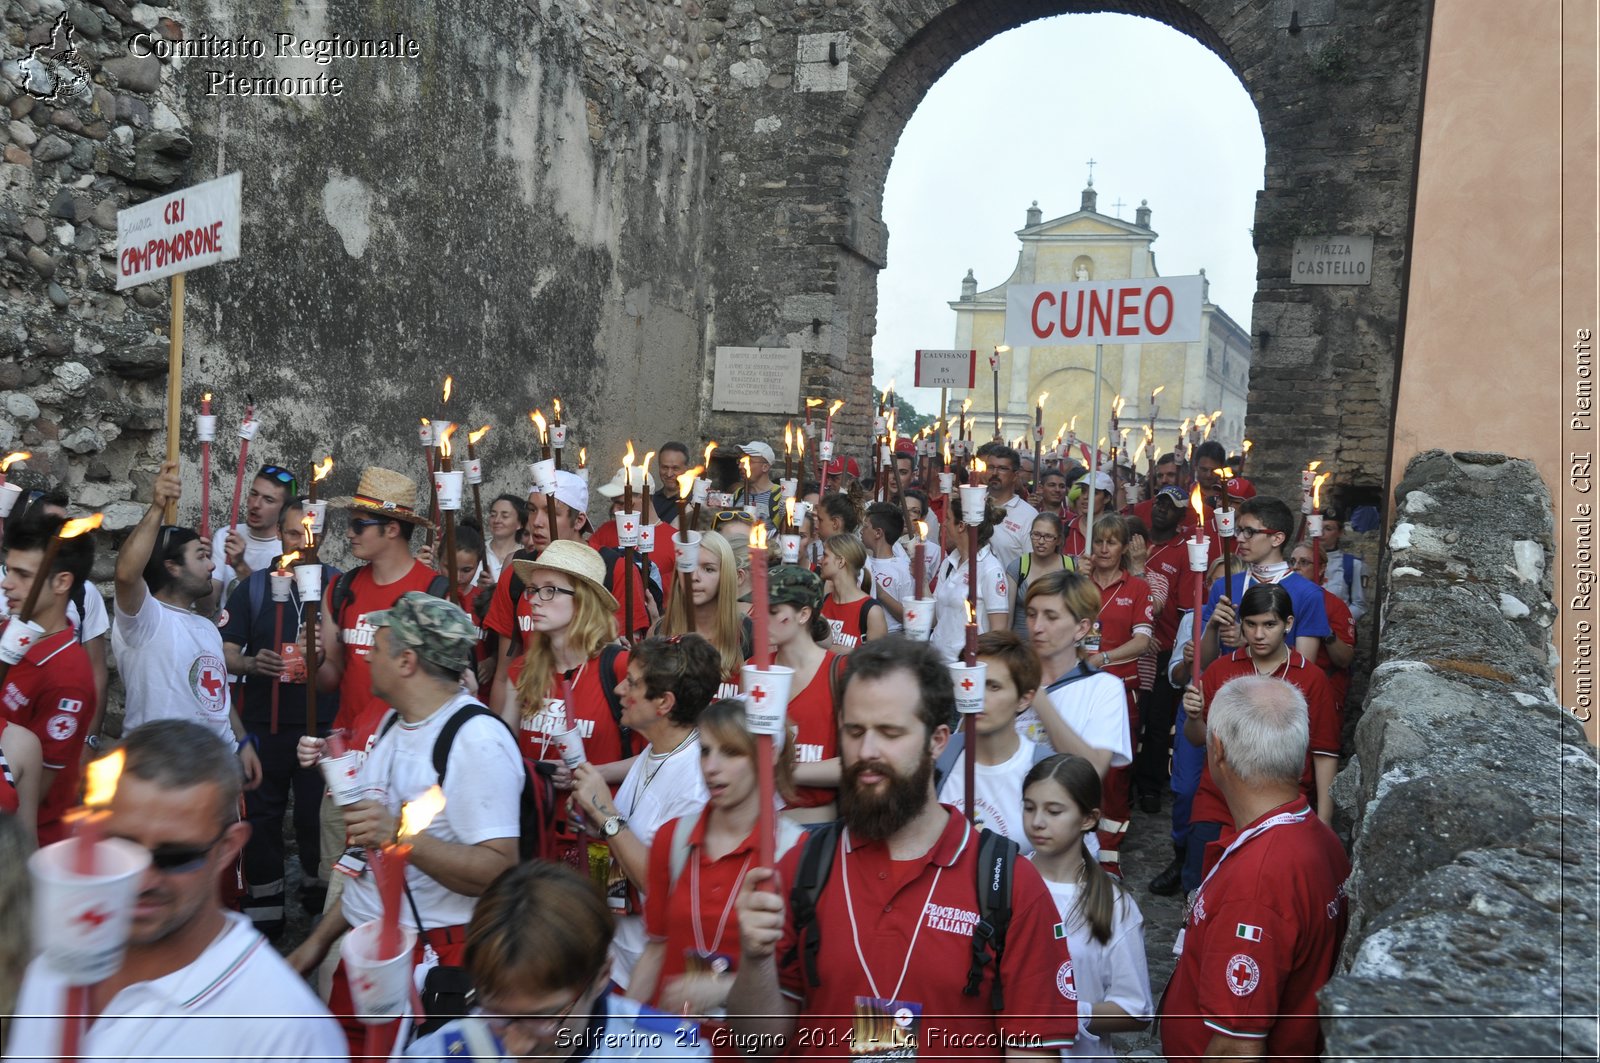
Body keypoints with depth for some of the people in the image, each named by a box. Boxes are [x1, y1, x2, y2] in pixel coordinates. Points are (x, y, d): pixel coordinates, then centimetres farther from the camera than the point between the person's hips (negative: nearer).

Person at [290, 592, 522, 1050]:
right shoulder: (394, 721, 10)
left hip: (433, 953, -8)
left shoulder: (477, 739, -19)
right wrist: (321, 938, 18)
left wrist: (403, 836, -34)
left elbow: (499, 870, -25)